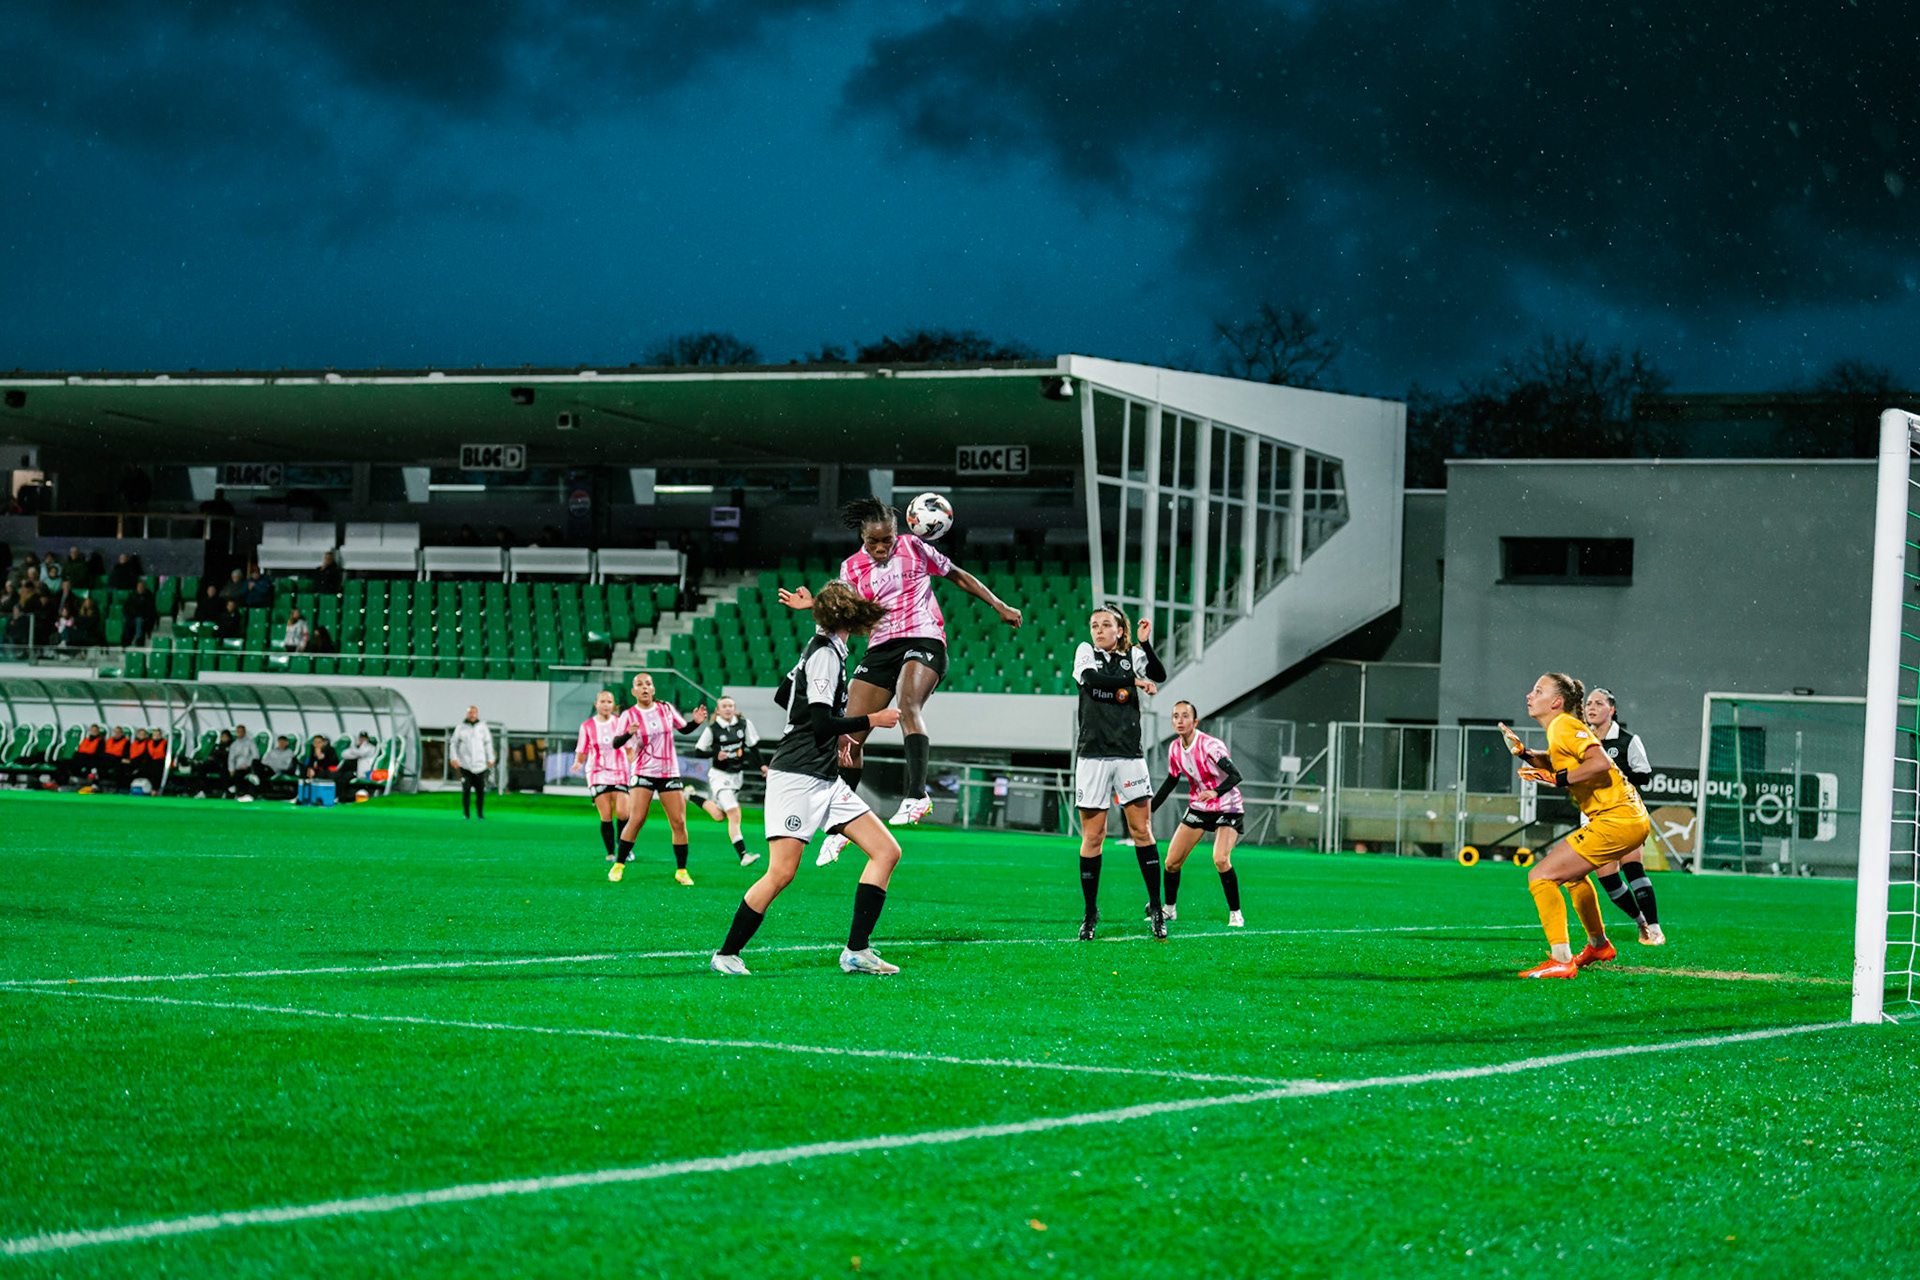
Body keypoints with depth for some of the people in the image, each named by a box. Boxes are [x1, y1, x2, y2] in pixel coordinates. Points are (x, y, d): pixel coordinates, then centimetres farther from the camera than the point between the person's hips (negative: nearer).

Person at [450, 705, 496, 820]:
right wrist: (454, 758, -2)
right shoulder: (461, 728, 5)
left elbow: (488, 744, 12)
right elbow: (453, 743, 9)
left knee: (480, 790, -2)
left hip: (480, 765, 1)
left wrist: (490, 759, 7)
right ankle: (466, 813, 4)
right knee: (466, 790, -7)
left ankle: (480, 814, 8)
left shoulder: (483, 728, 8)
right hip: (465, 765, -1)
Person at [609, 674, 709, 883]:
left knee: (679, 822, -2)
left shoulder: (666, 708, 4)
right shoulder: (629, 715, -4)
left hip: (670, 772, 3)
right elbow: (616, 743, -14)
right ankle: (618, 865, -2)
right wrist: (629, 733, -34)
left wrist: (696, 721, -2)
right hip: (644, 773, -3)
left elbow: (683, 728, 18)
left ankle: (681, 870, 9)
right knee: (636, 819, -14)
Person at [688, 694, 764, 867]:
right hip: (720, 776, -6)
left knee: (719, 816, 14)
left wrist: (761, 765, 7)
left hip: (737, 775, 6)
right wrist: (716, 754, -18)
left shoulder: (744, 724, -1)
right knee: (734, 815, -18)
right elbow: (697, 751, -4)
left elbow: (753, 746, 12)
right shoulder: (712, 729, -9)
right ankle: (743, 855, -23)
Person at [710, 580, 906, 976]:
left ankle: (856, 952, -2)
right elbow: (823, 723, -19)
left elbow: (784, 694, 26)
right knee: (781, 873, -13)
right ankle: (725, 955, 1)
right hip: (797, 777, -10)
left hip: (826, 779, 10)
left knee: (887, 851, 1)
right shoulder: (826, 654, -14)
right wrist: (872, 720, -9)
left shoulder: (821, 647, 14)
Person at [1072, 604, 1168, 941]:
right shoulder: (1086, 651, 8)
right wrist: (1135, 681, -7)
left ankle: (1155, 907, 2)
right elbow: (1092, 679, -12)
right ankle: (1090, 912, 7)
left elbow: (1159, 675, -8)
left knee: (1142, 829, -3)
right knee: (1092, 835, -1)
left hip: (1129, 755, 1)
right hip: (1093, 755, -1)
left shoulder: (1133, 655, 10)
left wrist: (1145, 643, -19)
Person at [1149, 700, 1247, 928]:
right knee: (1171, 862, 0)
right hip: (1198, 807, 6)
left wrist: (1216, 792, -52)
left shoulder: (1210, 745, -24)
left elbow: (1235, 775, -33)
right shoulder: (1174, 748, -4)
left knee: (1221, 860, -26)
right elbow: (1171, 781, 13)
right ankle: (1169, 909, 23)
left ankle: (1235, 914, -11)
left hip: (1227, 808, -6)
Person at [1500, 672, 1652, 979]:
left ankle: (1562, 960, -20)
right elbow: (1551, 762, 34)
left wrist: (1557, 778, -22)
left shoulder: (1565, 727, -13)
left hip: (1617, 821, -11)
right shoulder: (1558, 729, 16)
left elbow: (1600, 762, -27)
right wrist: (1524, 753, 15)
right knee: (1571, 871, 35)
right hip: (1629, 818, 11)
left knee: (1541, 876, -14)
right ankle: (1598, 945, 50)